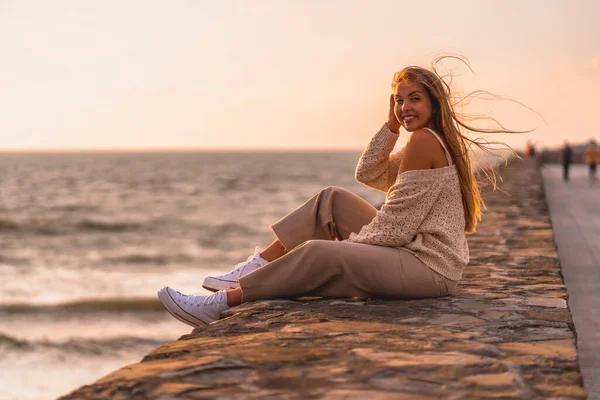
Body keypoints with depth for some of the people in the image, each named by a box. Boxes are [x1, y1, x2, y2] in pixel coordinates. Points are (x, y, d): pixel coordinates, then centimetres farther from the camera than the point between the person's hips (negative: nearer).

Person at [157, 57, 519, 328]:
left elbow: (394, 226, -18)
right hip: (417, 252, 10)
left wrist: (346, 244, -6)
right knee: (333, 199, 9)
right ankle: (259, 266, 2)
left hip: (429, 267, -10)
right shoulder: (438, 142, 17)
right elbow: (368, 174, 17)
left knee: (318, 253, -25)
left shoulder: (425, 141, -15)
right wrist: (392, 126, 9)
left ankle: (221, 303, -21)